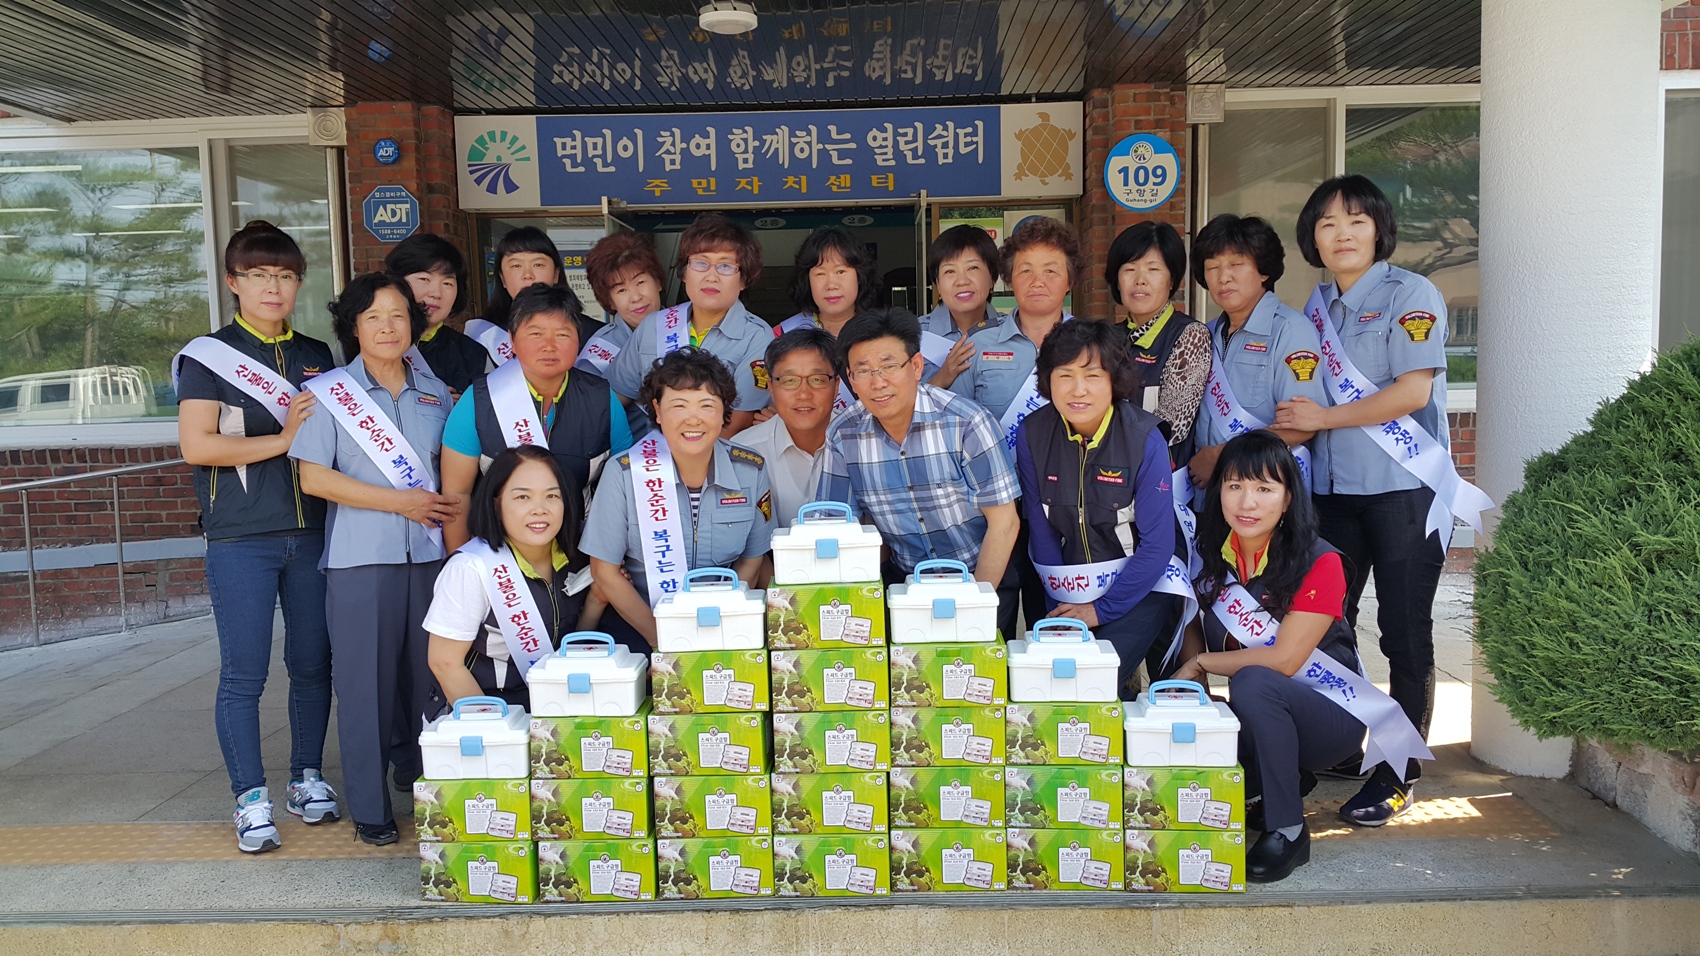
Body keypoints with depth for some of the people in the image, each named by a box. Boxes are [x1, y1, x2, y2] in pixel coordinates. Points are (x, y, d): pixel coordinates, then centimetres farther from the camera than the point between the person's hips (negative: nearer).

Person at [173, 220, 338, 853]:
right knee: (244, 675, -1)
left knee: (313, 663, 9)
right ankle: (251, 800, 9)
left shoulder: (317, 358, 13)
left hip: (312, 533, 4)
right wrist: (283, 439, -12)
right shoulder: (207, 356, 0)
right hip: (241, 540, -4)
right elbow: (197, 446, -10)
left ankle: (308, 778, 24)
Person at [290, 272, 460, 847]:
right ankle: (370, 809, 12)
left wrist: (452, 511, -1)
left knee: (427, 677, 8)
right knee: (365, 682, 0)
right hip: (360, 559, -3)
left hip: (428, 555, 3)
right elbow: (313, 478, -6)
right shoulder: (328, 392, 2)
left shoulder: (435, 393, 13)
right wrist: (400, 502, -11)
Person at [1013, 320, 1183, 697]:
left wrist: (1101, 610, -13)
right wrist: (1060, 608, -5)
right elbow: (1040, 530, -3)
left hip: (1141, 585, -3)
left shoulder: (1145, 439, -18)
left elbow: (1157, 544, -15)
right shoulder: (1032, 435, -9)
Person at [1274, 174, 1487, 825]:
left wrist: (1323, 418, -10)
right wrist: (1294, 421, 2)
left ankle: (1399, 773, 8)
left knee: (1404, 633, -1)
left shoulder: (1410, 294, -6)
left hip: (1404, 487, -6)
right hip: (1335, 486, 7)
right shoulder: (1317, 307, 13)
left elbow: (1412, 391, -15)